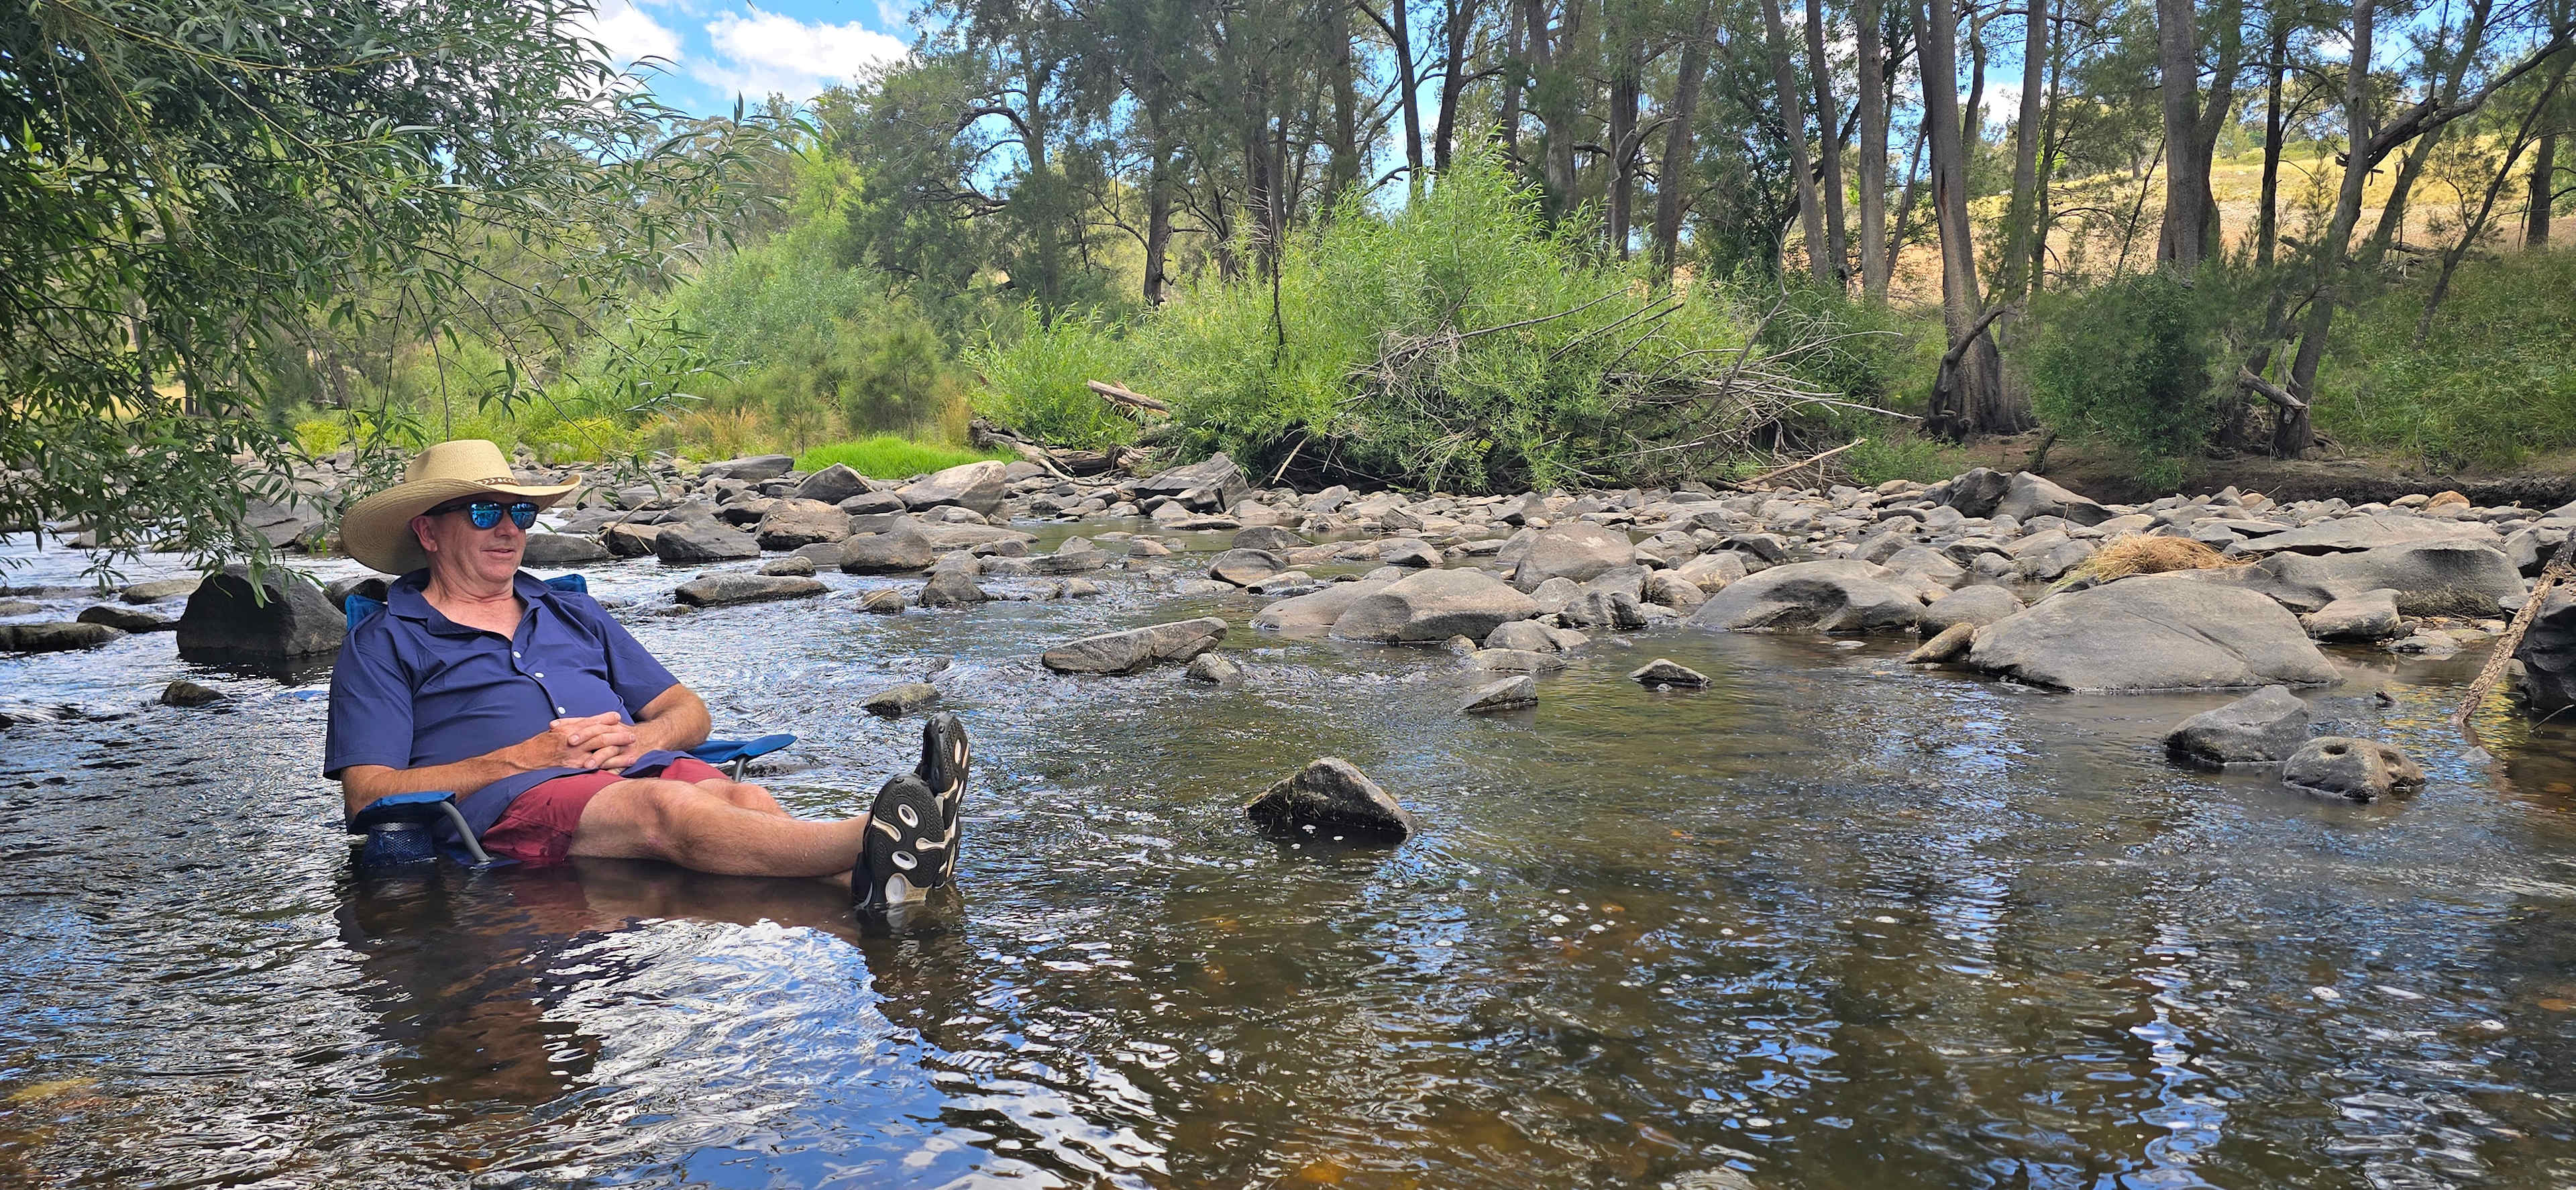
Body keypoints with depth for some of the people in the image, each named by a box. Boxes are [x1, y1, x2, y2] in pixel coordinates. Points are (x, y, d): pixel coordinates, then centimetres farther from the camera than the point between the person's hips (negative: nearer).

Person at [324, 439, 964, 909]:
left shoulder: (572, 615, 31)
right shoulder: (383, 644, 16)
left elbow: (689, 711, 25)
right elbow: (369, 794, 1)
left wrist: (642, 737, 0)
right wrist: (528, 756, -8)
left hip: (640, 768, 5)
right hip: (512, 797, -5)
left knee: (742, 798, -31)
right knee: (667, 807, -37)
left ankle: (875, 879, -62)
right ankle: (872, 844, -64)